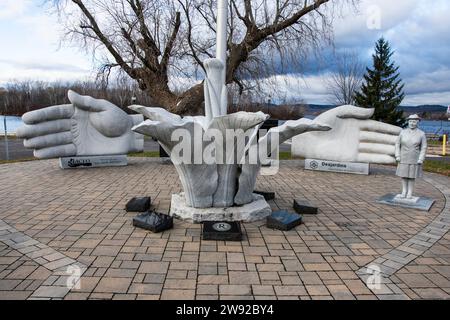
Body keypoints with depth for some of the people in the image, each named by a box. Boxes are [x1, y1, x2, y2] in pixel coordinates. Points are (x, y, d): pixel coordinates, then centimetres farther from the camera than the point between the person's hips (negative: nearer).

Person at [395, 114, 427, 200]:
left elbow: (424, 148, -6)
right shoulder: (403, 132, -2)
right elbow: (398, 144, 3)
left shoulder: (421, 134, -7)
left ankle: (409, 194, 14)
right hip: (404, 159, 2)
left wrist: (421, 160, -14)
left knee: (412, 176, 4)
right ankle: (404, 193, 17)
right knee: (403, 175, 6)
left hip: (415, 160, -2)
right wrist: (397, 156, -6)